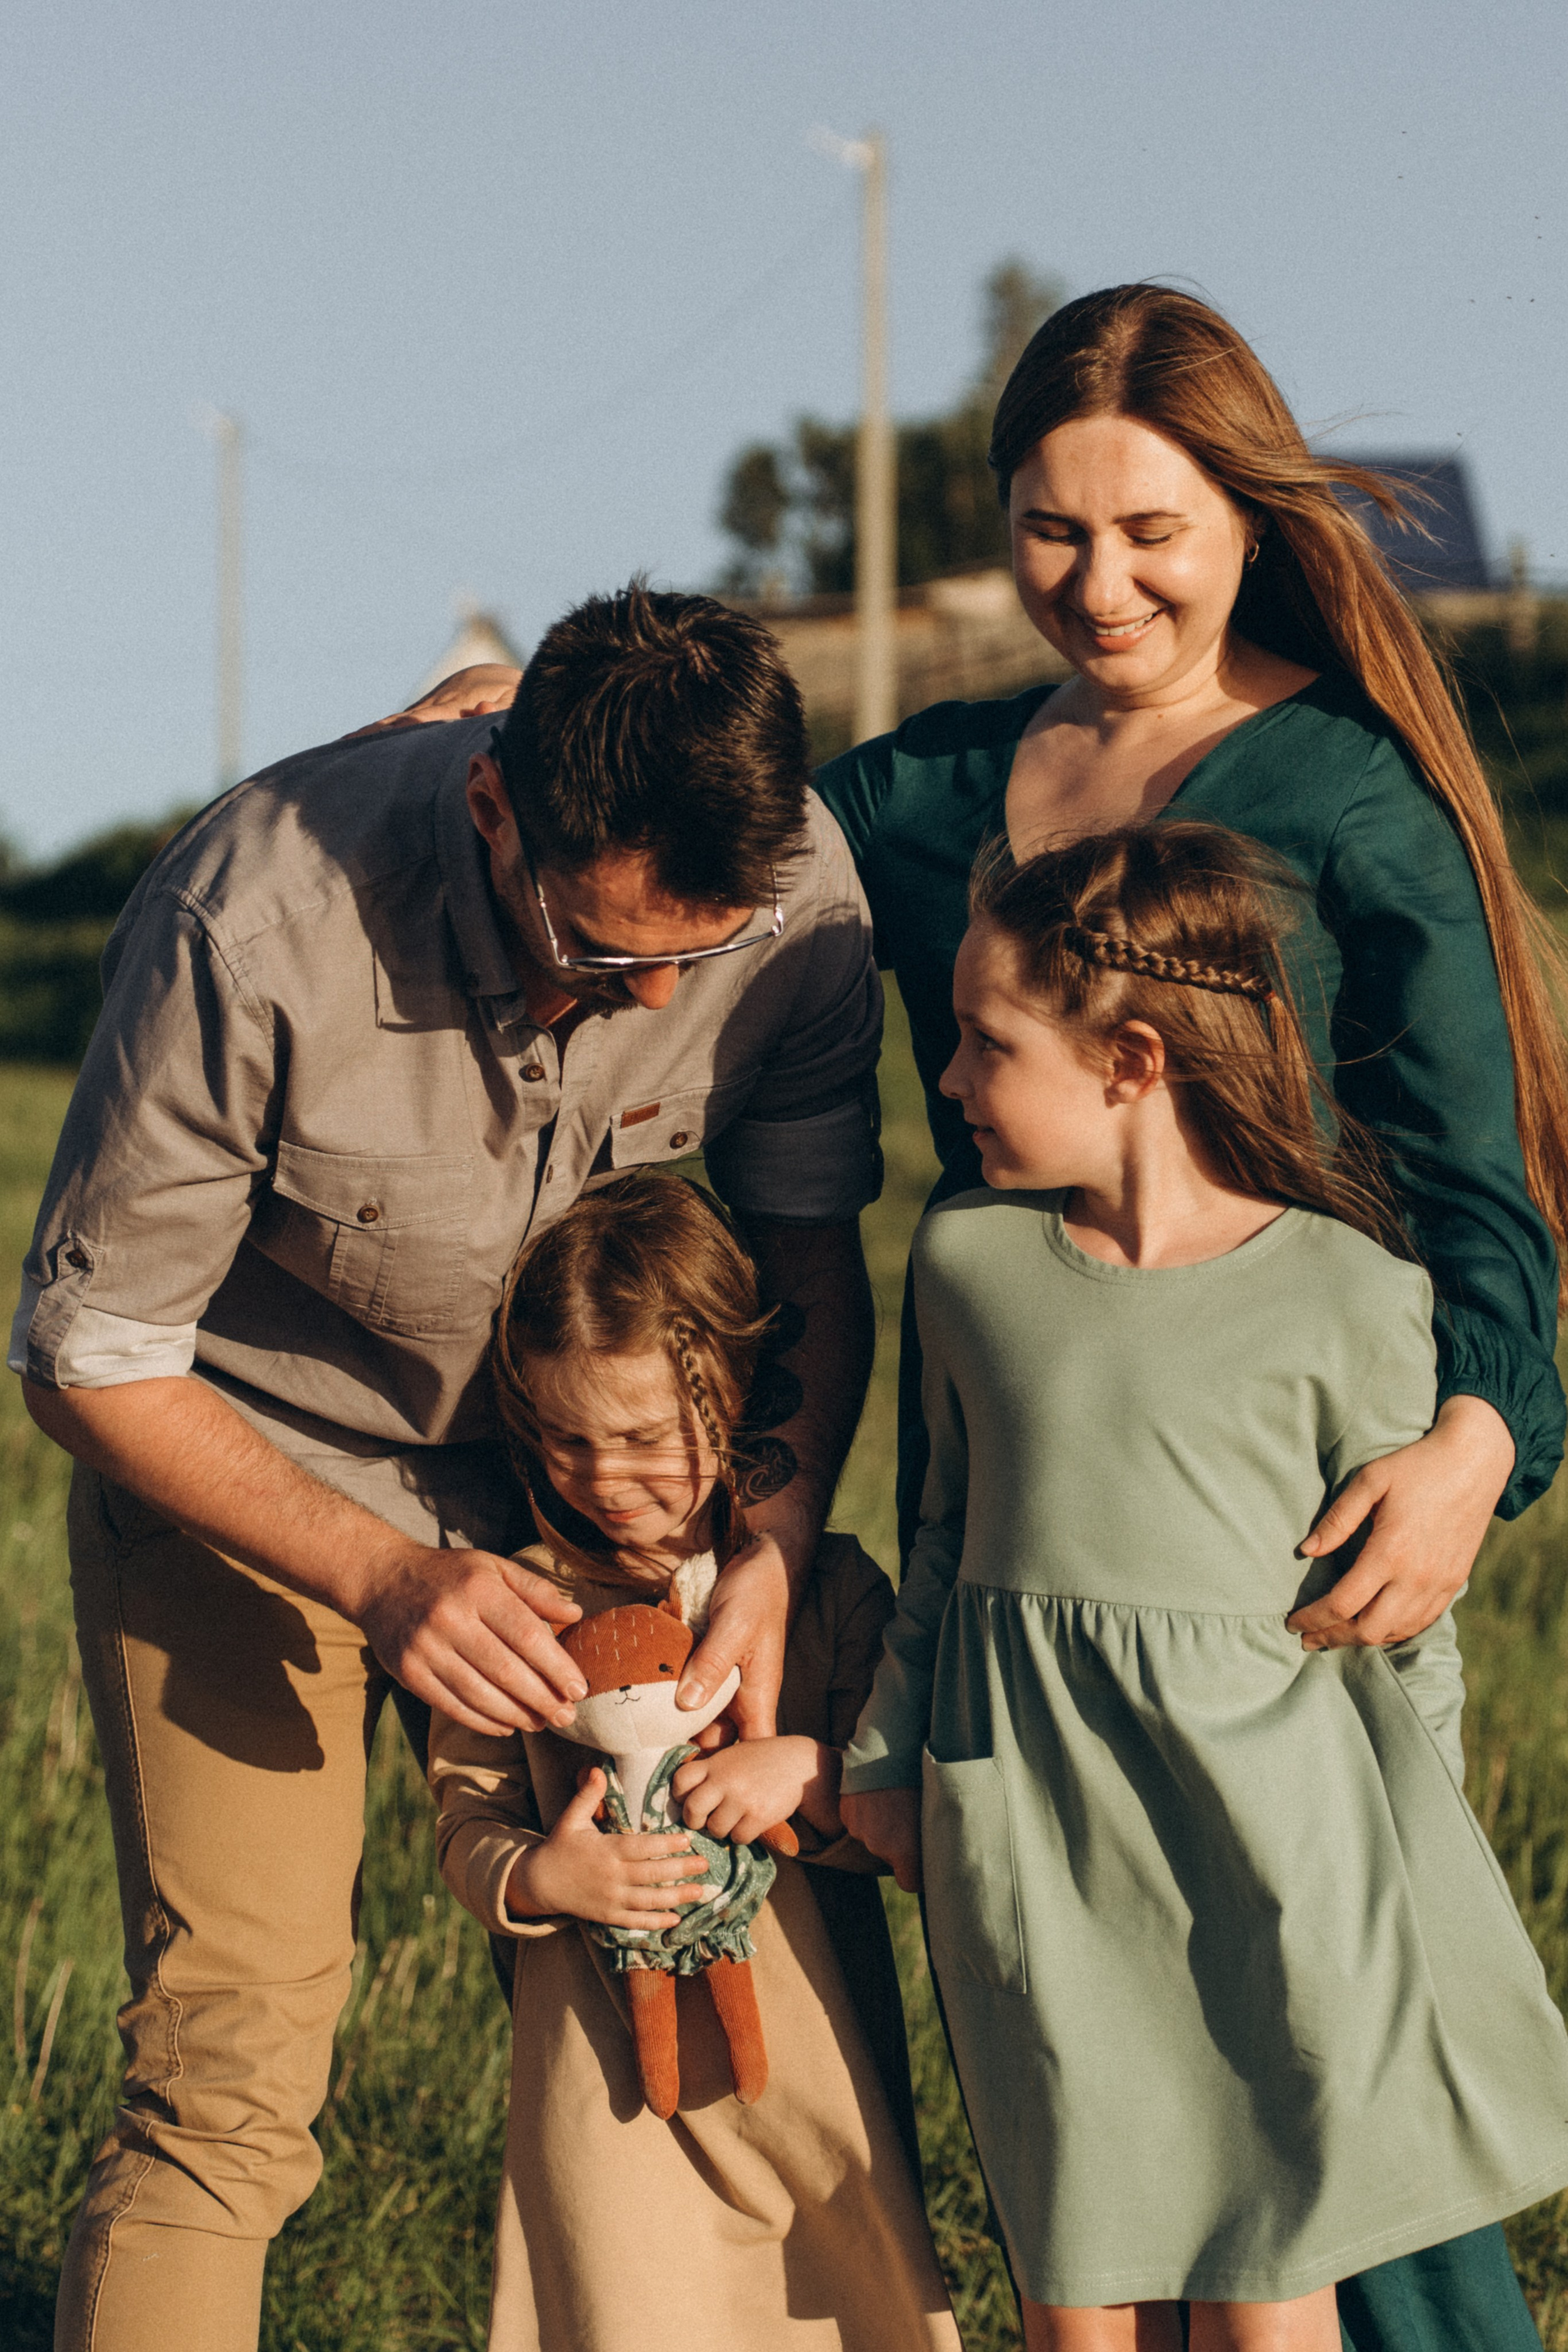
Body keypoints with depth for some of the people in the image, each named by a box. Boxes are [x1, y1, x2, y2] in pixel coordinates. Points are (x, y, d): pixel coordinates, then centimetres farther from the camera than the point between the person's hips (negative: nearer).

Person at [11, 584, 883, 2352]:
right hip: (242, 1474, -3)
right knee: (232, 2073, -15)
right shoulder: (255, 927, -33)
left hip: (566, 1472, 4)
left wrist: (778, 1545, -23)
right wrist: (381, 1577, -31)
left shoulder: (798, 894, -21)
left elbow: (812, 1254, -6)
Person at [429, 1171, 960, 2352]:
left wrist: (809, 1774, -18)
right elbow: (467, 1820, 4)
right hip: (608, 2065, 0)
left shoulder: (825, 1585, -3)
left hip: (813, 2059, 0)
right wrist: (534, 1876, -16)